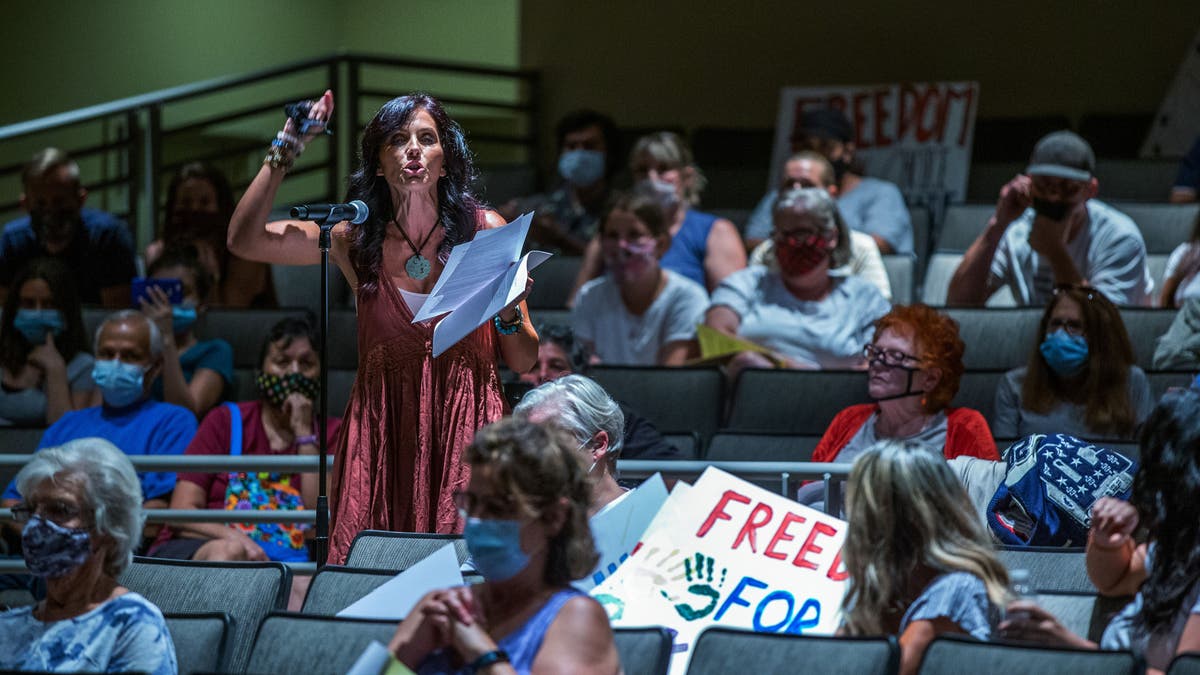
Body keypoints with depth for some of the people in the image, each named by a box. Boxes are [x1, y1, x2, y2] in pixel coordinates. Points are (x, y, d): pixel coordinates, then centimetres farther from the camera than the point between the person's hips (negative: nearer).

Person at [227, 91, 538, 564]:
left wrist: (508, 311, -13)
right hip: (382, 437, 1)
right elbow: (243, 240, -7)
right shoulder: (355, 239, 4)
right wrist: (287, 148, -5)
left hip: (465, 436, -1)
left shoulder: (485, 231, 3)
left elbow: (523, 363, 8)